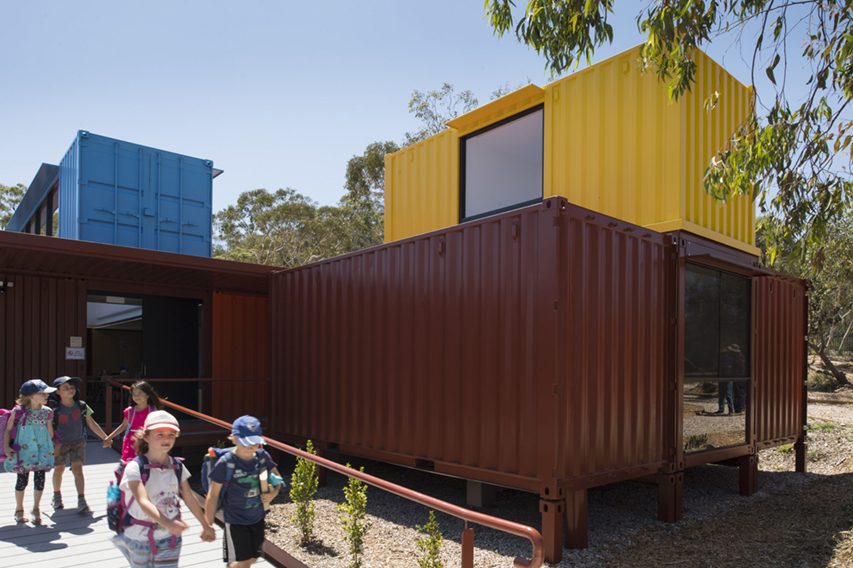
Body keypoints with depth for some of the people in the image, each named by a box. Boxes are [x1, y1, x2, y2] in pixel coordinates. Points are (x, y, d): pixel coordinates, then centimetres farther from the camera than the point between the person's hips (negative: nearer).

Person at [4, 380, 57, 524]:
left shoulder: (47, 412, -1)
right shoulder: (18, 411, -10)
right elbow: (8, 429, 0)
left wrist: (53, 445, 17)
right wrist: (6, 447, -8)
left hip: (42, 450, 2)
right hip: (23, 451, -2)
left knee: (40, 479, 1)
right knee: (22, 481, 6)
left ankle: (36, 509, 21)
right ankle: (19, 509, 29)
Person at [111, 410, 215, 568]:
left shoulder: (177, 467, -3)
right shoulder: (135, 467, -18)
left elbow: (190, 498, 7)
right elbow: (143, 502, -31)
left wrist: (206, 526, 12)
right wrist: (167, 523, -46)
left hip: (170, 538, 3)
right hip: (140, 536, -3)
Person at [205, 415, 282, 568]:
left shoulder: (262, 456, -9)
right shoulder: (225, 463, -21)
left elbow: (276, 477, 7)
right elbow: (213, 495, -13)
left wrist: (274, 492, -13)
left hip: (258, 518, 5)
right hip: (236, 521, -5)